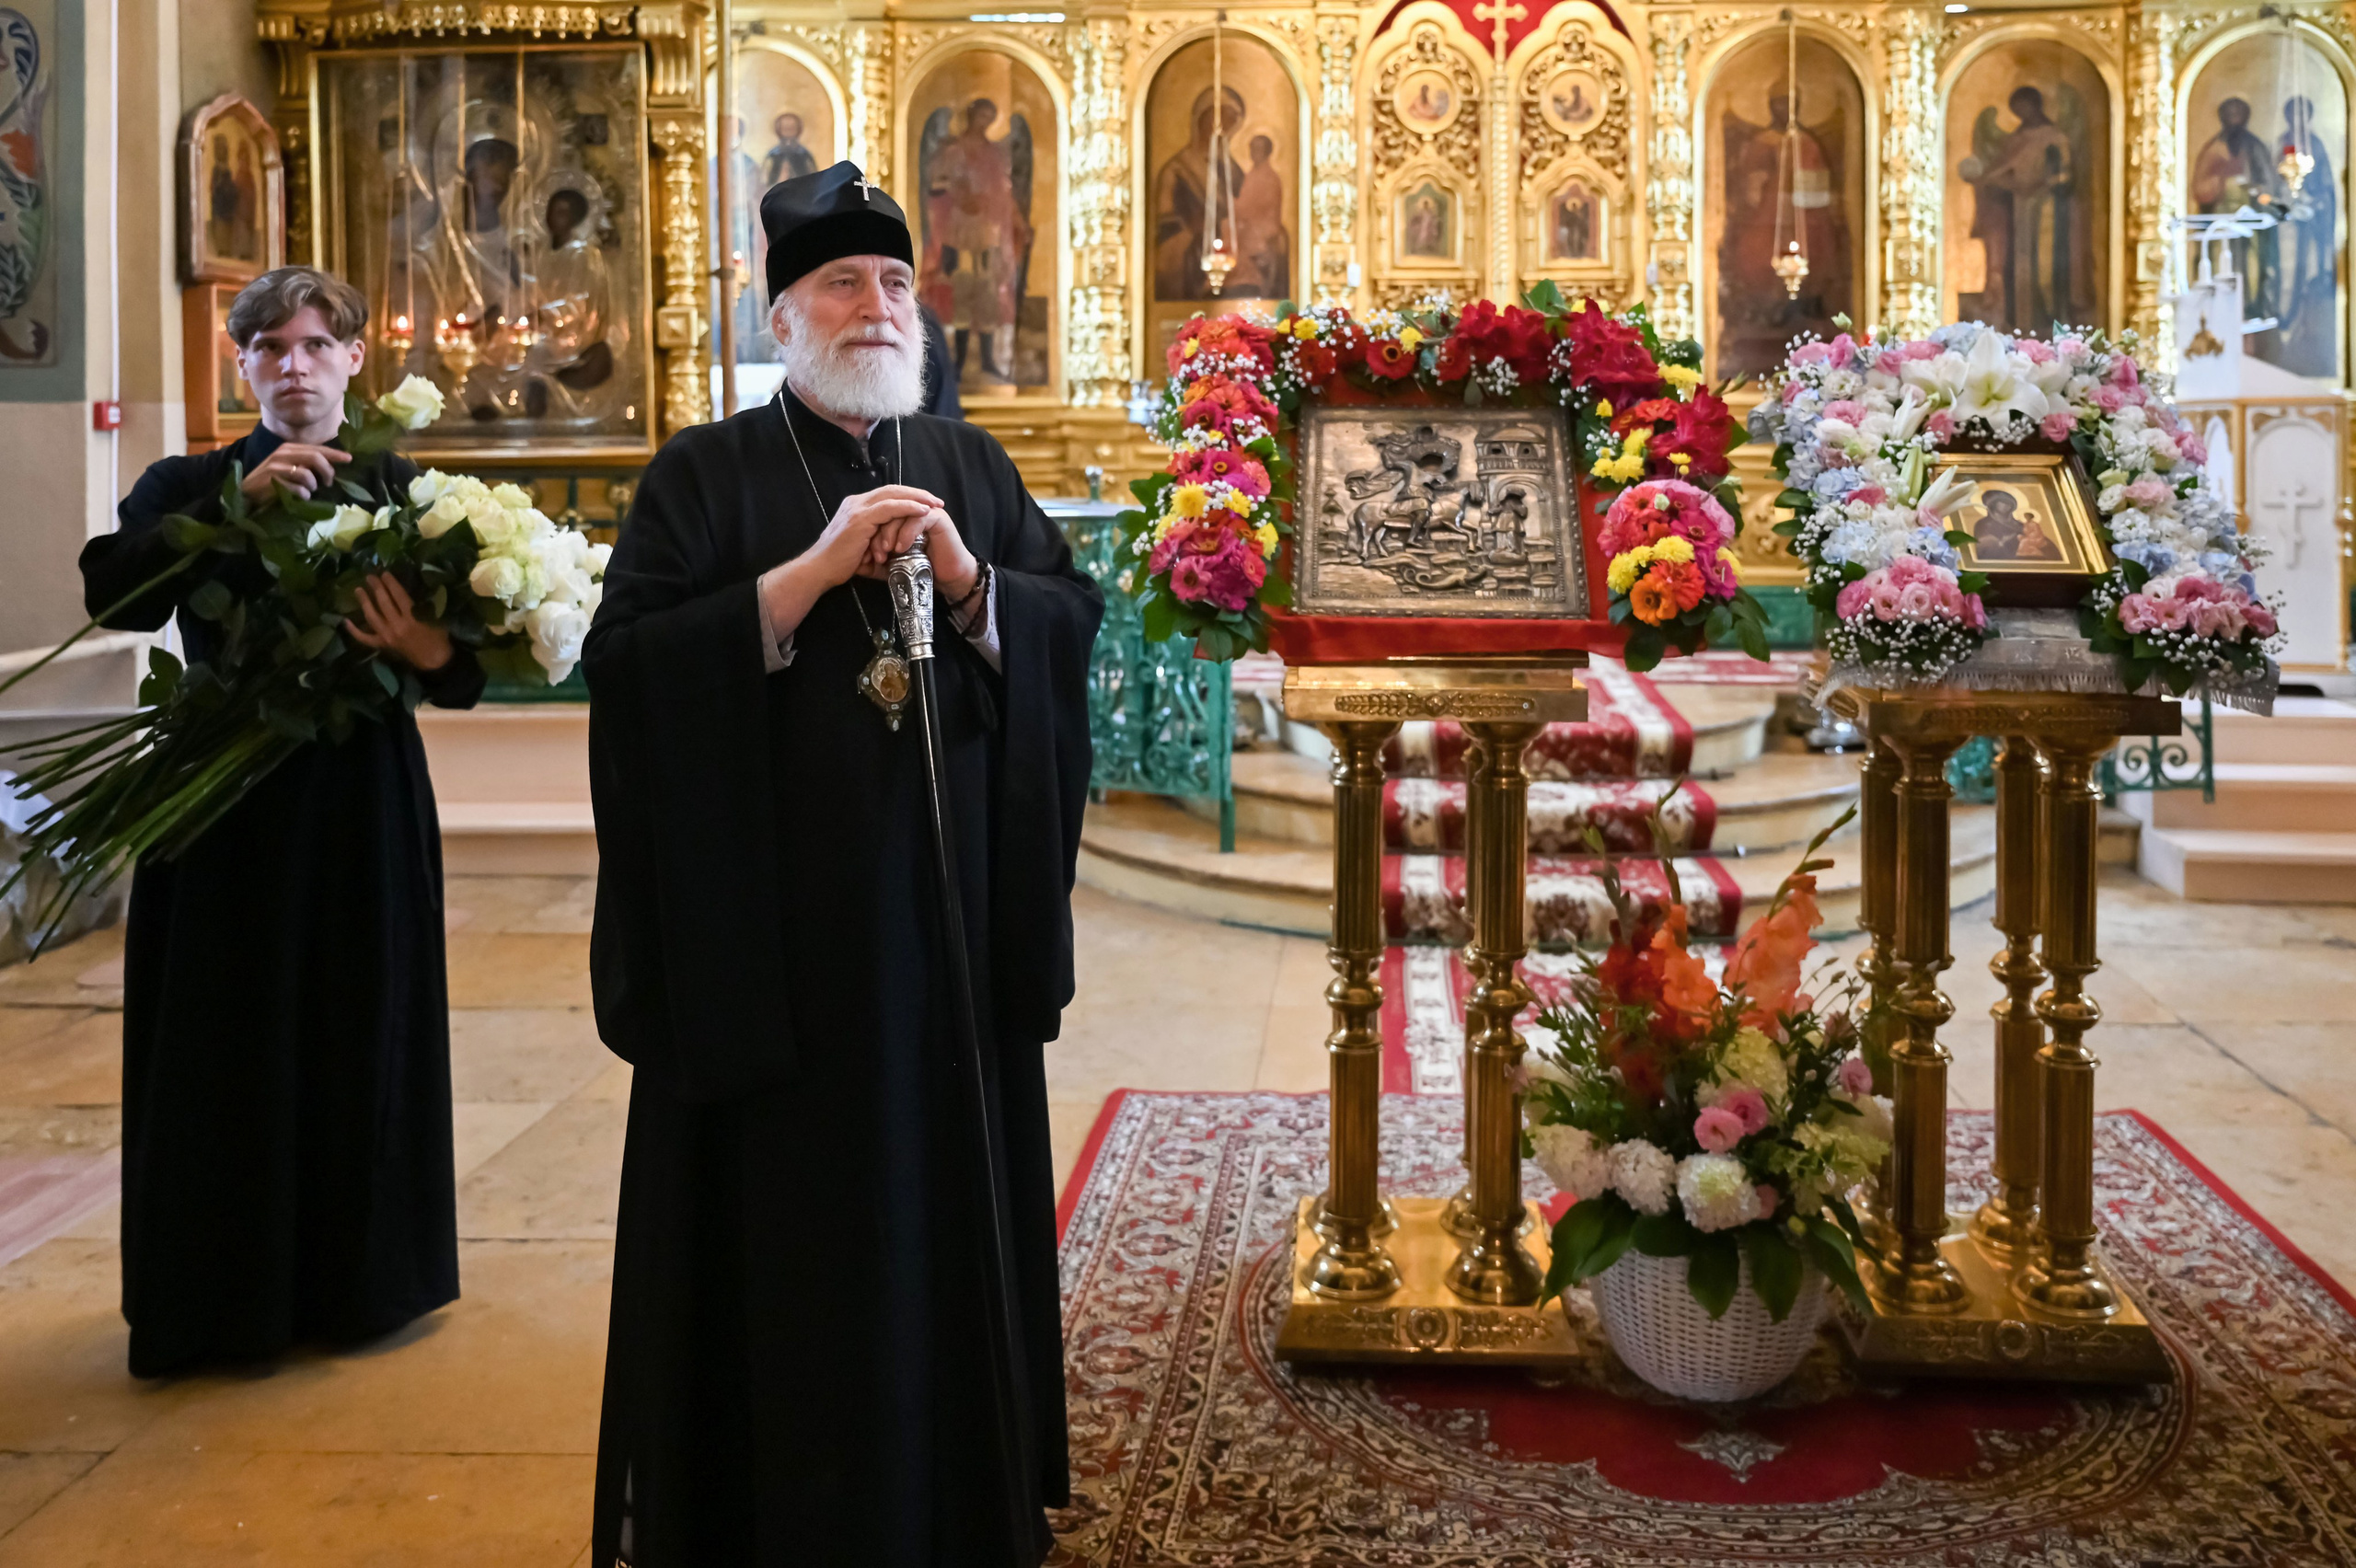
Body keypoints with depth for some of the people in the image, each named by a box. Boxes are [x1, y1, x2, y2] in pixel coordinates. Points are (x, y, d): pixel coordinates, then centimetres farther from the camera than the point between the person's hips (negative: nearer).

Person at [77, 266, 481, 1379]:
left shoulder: (399, 490, 5)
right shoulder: (191, 486, 4)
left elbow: (468, 673, 1)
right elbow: (110, 590, -16)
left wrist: (427, 651, -21)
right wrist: (238, 505, -23)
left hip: (365, 806, 1)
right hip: (230, 809, -1)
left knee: (361, 1039, 7)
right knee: (229, 1050, 4)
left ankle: (354, 1278, 25)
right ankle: (223, 1294, 20)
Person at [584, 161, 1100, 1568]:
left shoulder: (971, 467, 12)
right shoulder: (706, 474, 0)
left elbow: (1077, 619, 6)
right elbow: (629, 659, -11)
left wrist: (967, 580, -13)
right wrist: (811, 574, -17)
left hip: (947, 906, 4)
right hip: (773, 917, -3)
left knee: (948, 1184, 11)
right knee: (789, 1208, 2)